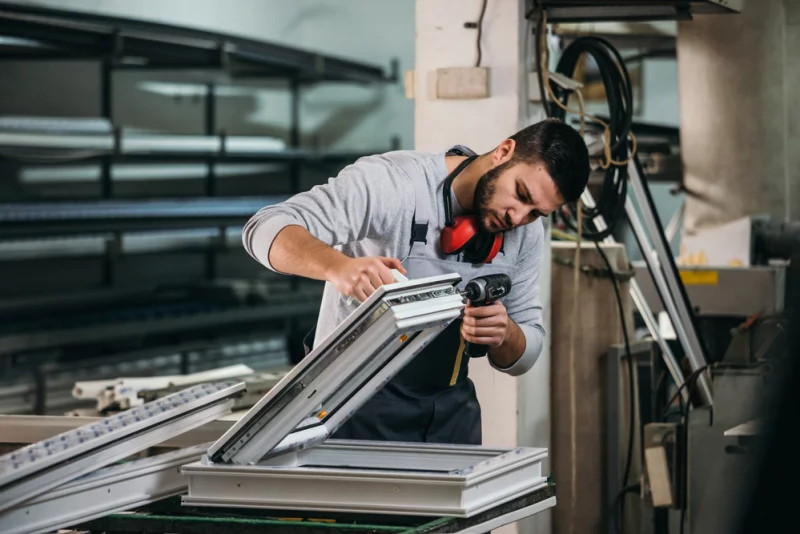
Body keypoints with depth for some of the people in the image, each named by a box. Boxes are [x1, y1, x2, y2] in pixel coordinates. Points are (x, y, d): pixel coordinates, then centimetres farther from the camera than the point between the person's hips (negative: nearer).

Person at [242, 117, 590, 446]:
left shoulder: (525, 233, -2)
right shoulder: (391, 181, -21)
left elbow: (523, 357, 2)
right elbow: (266, 230, -29)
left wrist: (505, 335, -23)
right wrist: (339, 266, -50)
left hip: (450, 409, 5)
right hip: (358, 400, -5)